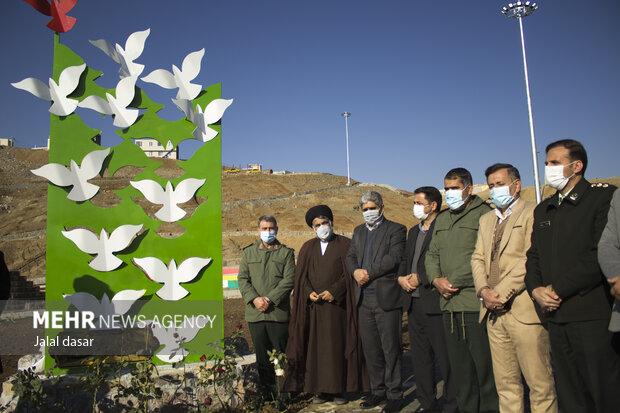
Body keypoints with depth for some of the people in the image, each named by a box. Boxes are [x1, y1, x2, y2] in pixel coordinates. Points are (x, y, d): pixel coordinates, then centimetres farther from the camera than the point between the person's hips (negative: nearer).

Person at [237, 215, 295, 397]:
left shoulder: (286, 253, 6)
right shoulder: (249, 252, 13)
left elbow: (289, 280, -4)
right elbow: (242, 279, 6)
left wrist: (269, 299, -13)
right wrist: (254, 299, -11)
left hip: (279, 313, -2)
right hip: (255, 313, 2)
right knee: (262, 356, 10)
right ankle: (267, 392, 22)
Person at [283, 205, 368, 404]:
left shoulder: (345, 244, 4)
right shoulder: (307, 248, 15)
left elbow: (350, 273, -3)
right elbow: (301, 276, 10)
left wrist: (333, 292, -15)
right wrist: (309, 292, -8)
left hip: (336, 305, -3)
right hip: (314, 306, 3)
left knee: (338, 346, -1)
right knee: (316, 346, 3)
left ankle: (339, 389, 7)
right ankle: (321, 390, 10)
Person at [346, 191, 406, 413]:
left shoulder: (396, 229, -1)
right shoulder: (359, 231, 19)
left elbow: (394, 257, -13)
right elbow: (350, 257, 13)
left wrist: (369, 273, -15)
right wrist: (356, 271, -9)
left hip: (386, 297, -6)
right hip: (364, 298, 6)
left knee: (391, 348, 1)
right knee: (370, 349, 11)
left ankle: (394, 394, 14)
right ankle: (378, 390, 25)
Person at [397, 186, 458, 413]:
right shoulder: (414, 231, 19)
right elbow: (405, 259, 23)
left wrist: (420, 278, -15)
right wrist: (401, 277, 4)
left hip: (434, 302, -8)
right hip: (414, 302, 9)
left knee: (445, 357, 1)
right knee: (420, 357, 15)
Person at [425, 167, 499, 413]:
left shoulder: (484, 214, -4)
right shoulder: (442, 220, 20)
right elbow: (432, 254, 20)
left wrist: (454, 282, -11)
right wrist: (436, 279, 1)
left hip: (475, 303, -6)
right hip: (449, 304, 7)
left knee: (484, 365, -1)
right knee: (459, 368, 13)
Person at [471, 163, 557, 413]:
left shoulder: (533, 212, -2)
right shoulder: (486, 219, 21)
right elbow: (478, 258, 15)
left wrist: (501, 292, -14)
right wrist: (484, 290, -2)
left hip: (524, 310, -6)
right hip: (494, 311, 6)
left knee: (539, 383, 0)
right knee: (505, 383, 11)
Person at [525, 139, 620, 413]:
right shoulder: (543, 210, 17)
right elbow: (533, 256, 17)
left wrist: (557, 290, -13)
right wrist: (536, 290, -2)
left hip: (593, 316, -6)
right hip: (556, 315, 6)